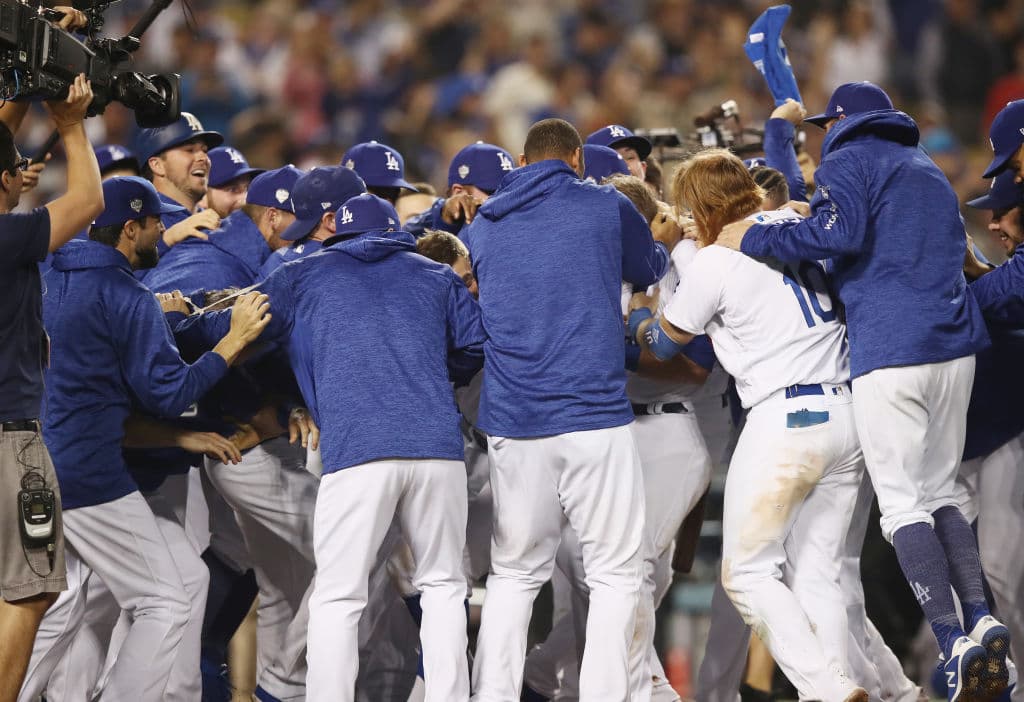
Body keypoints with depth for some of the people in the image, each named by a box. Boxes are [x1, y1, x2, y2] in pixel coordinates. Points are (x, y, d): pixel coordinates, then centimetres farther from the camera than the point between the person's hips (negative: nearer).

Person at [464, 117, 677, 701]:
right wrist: (666, 240, 45)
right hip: (595, 417, -4)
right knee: (616, 573, 3)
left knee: (516, 572, 14)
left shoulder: (482, 227, 12)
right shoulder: (609, 208, 2)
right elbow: (649, 269, 21)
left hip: (512, 425, 4)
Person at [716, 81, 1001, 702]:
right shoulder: (931, 172, 27)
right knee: (942, 493, 15)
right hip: (955, 347, 7)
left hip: (889, 350, -7)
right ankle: (980, 619, -2)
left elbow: (840, 232, -15)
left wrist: (755, 239, -6)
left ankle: (952, 640, -19)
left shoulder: (850, 160, 2)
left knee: (903, 504, -7)